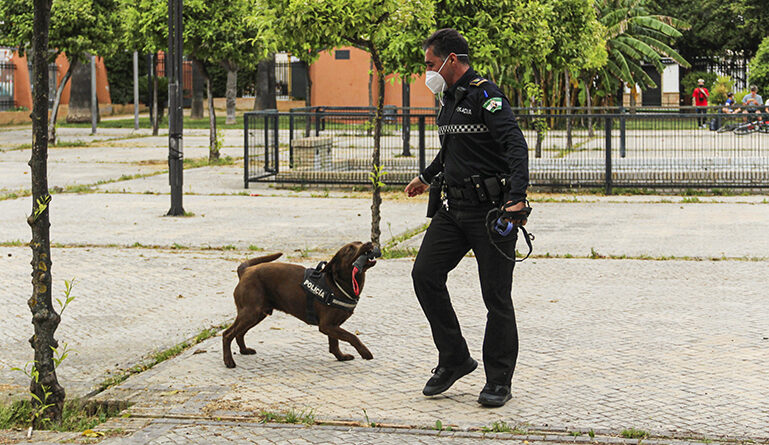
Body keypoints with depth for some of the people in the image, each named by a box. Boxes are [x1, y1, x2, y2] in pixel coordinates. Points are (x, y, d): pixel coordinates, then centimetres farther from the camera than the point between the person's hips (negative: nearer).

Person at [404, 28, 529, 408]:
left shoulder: (486, 96, -13)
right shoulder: (449, 99, 15)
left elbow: (515, 146, -25)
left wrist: (517, 199, -37)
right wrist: (427, 177, 45)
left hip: (491, 209, -8)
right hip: (454, 208, 9)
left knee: (496, 295, -2)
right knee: (425, 274, -1)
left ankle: (499, 380, 9)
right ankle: (454, 359, 12)